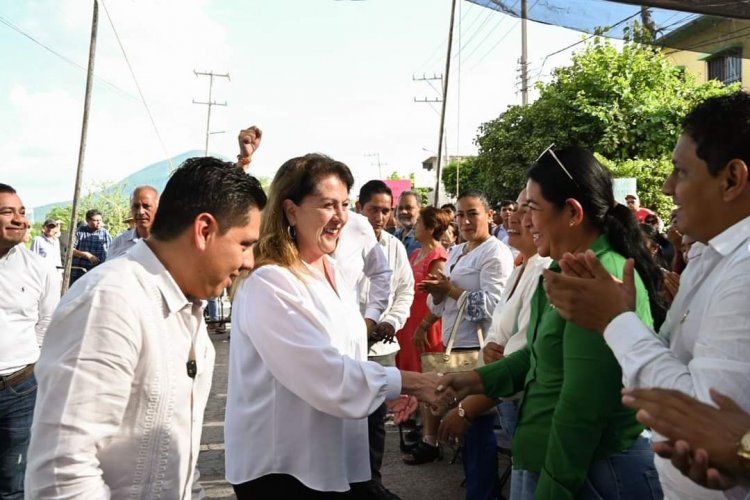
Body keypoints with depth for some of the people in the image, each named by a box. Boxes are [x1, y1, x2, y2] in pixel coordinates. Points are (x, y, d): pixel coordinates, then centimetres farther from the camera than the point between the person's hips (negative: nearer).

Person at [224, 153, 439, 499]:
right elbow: (326, 375, -26)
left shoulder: (333, 274, 6)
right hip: (281, 468, -8)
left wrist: (392, 390, -1)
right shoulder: (267, 284, -22)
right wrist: (408, 381, -22)